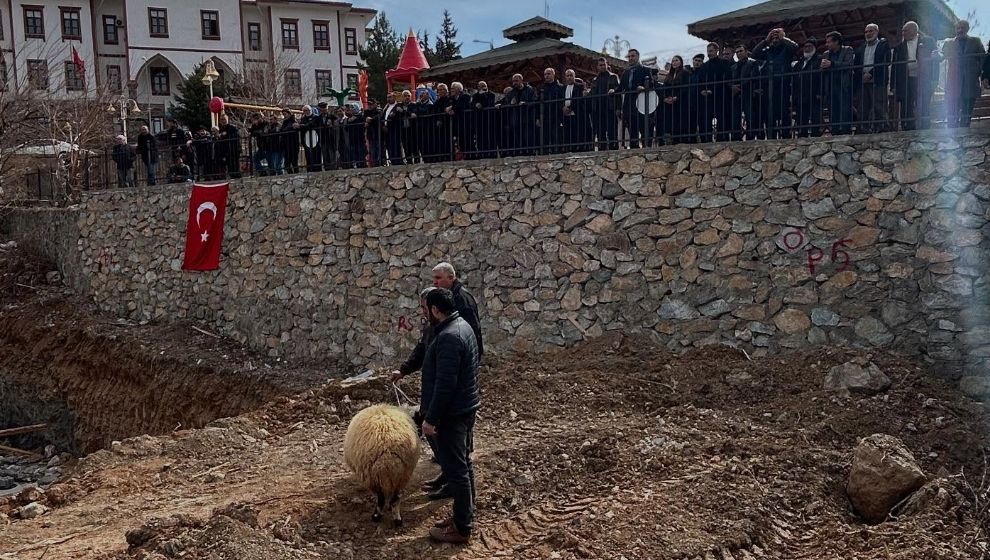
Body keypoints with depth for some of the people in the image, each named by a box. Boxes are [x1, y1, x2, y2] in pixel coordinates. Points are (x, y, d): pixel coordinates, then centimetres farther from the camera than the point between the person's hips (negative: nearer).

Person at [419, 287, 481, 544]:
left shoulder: (448, 337, -25)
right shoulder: (462, 326, 8)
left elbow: (445, 384, -26)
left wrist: (431, 418, -20)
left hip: (452, 413, -10)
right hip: (466, 407, 10)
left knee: (455, 469, -1)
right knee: (464, 464, 18)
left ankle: (461, 528, 7)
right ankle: (465, 516, 29)